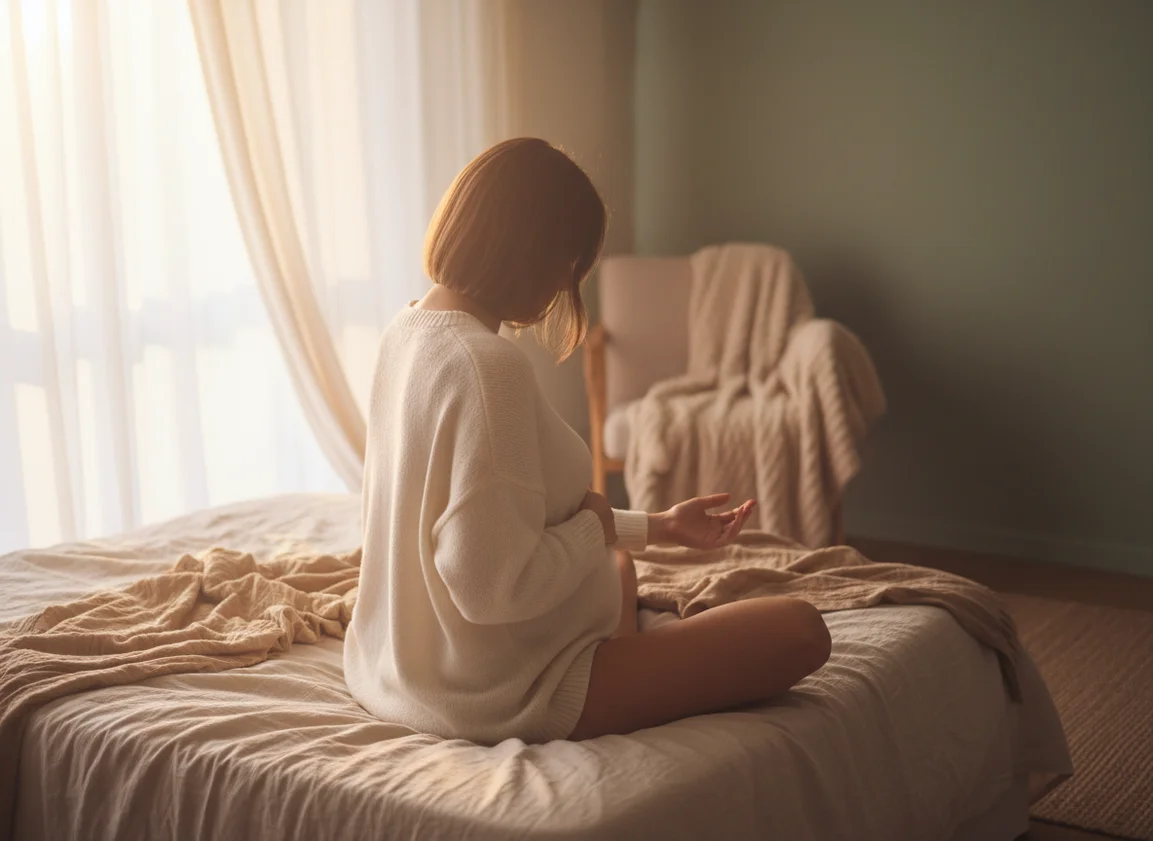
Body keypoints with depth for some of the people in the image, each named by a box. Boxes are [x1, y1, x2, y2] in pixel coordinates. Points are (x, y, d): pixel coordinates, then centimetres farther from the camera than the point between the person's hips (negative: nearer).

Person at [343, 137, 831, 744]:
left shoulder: (407, 330, 3)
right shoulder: (488, 366, -27)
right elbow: (493, 586, -31)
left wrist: (656, 527, 13)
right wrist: (594, 525, -12)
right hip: (497, 698, -10)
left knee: (618, 565, 37)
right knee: (800, 630, -5)